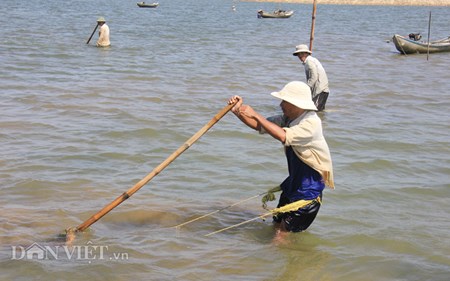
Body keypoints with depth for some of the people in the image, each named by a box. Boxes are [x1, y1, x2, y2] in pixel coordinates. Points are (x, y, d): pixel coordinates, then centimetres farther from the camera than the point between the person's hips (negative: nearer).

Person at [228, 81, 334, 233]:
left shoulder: (311, 122, -25)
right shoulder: (287, 119, 3)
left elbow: (283, 136, -39)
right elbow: (259, 126, 10)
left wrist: (256, 115, -35)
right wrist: (237, 112, -7)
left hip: (309, 187, -9)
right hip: (294, 181, 9)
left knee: (284, 231, -6)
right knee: (277, 224, 16)